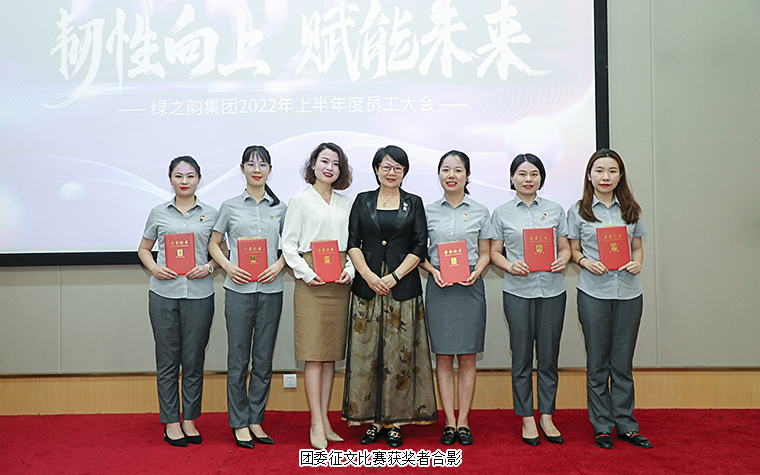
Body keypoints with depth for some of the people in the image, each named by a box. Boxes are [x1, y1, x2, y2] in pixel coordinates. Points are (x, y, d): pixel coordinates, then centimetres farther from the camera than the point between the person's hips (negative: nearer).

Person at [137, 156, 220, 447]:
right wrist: (155, 269, -3)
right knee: (167, 360, 4)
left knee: (194, 360, 6)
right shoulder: (158, 213, 8)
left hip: (199, 294, 0)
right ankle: (171, 422, 15)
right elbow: (144, 249, 16)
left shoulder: (210, 214, 7)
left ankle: (190, 420, 19)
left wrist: (209, 267, -8)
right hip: (164, 294, 0)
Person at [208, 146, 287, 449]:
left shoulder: (280, 208, 9)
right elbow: (214, 244, 10)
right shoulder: (230, 206, 5)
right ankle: (240, 423, 14)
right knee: (238, 358, 2)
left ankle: (256, 420, 19)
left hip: (271, 289, 2)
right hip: (239, 288, -1)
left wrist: (279, 265, -6)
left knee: (264, 359, 7)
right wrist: (228, 266, -7)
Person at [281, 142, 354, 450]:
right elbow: (288, 244, 0)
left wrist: (350, 270, -2)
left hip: (339, 284, 4)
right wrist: (306, 273, -12)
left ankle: (325, 419, 15)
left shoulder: (346, 203, 15)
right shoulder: (300, 200, 5)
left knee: (331, 354, 7)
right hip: (311, 283, -4)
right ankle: (316, 424, 0)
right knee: (313, 354, -5)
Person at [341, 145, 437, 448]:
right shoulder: (363, 201, 10)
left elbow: (420, 246, 1)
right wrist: (369, 276, -10)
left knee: (399, 353, 0)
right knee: (366, 352, 1)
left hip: (403, 287, -1)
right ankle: (373, 420, 12)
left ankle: (395, 421, 10)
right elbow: (352, 242, 4)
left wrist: (393, 277, -9)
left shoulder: (414, 203, 8)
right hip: (367, 285, 1)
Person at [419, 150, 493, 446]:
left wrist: (476, 272, -10)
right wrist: (432, 271, -9)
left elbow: (485, 253, 9)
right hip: (439, 288, 0)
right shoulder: (428, 211, 6)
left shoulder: (480, 211, 6)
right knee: (443, 356, 2)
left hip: (470, 288, 0)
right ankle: (449, 422, 11)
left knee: (467, 356, 3)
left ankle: (463, 421, 12)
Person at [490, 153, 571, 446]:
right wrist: (509, 265, -13)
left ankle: (547, 417, 18)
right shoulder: (501, 213, 6)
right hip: (518, 291, -1)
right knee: (521, 357, 3)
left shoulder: (555, 210, 10)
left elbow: (565, 247, 12)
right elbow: (494, 252, 6)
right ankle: (527, 419, 15)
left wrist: (563, 260, -9)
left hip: (552, 290, 2)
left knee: (549, 356, 5)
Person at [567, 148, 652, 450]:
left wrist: (637, 262, -5)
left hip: (628, 292, 2)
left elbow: (637, 247, 15)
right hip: (593, 293, -2)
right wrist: (586, 262, -13)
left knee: (623, 362, 8)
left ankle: (626, 425, 20)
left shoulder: (631, 211, 10)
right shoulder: (578, 212, 3)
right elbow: (573, 250, 6)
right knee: (597, 363, 5)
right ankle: (602, 427, 16)